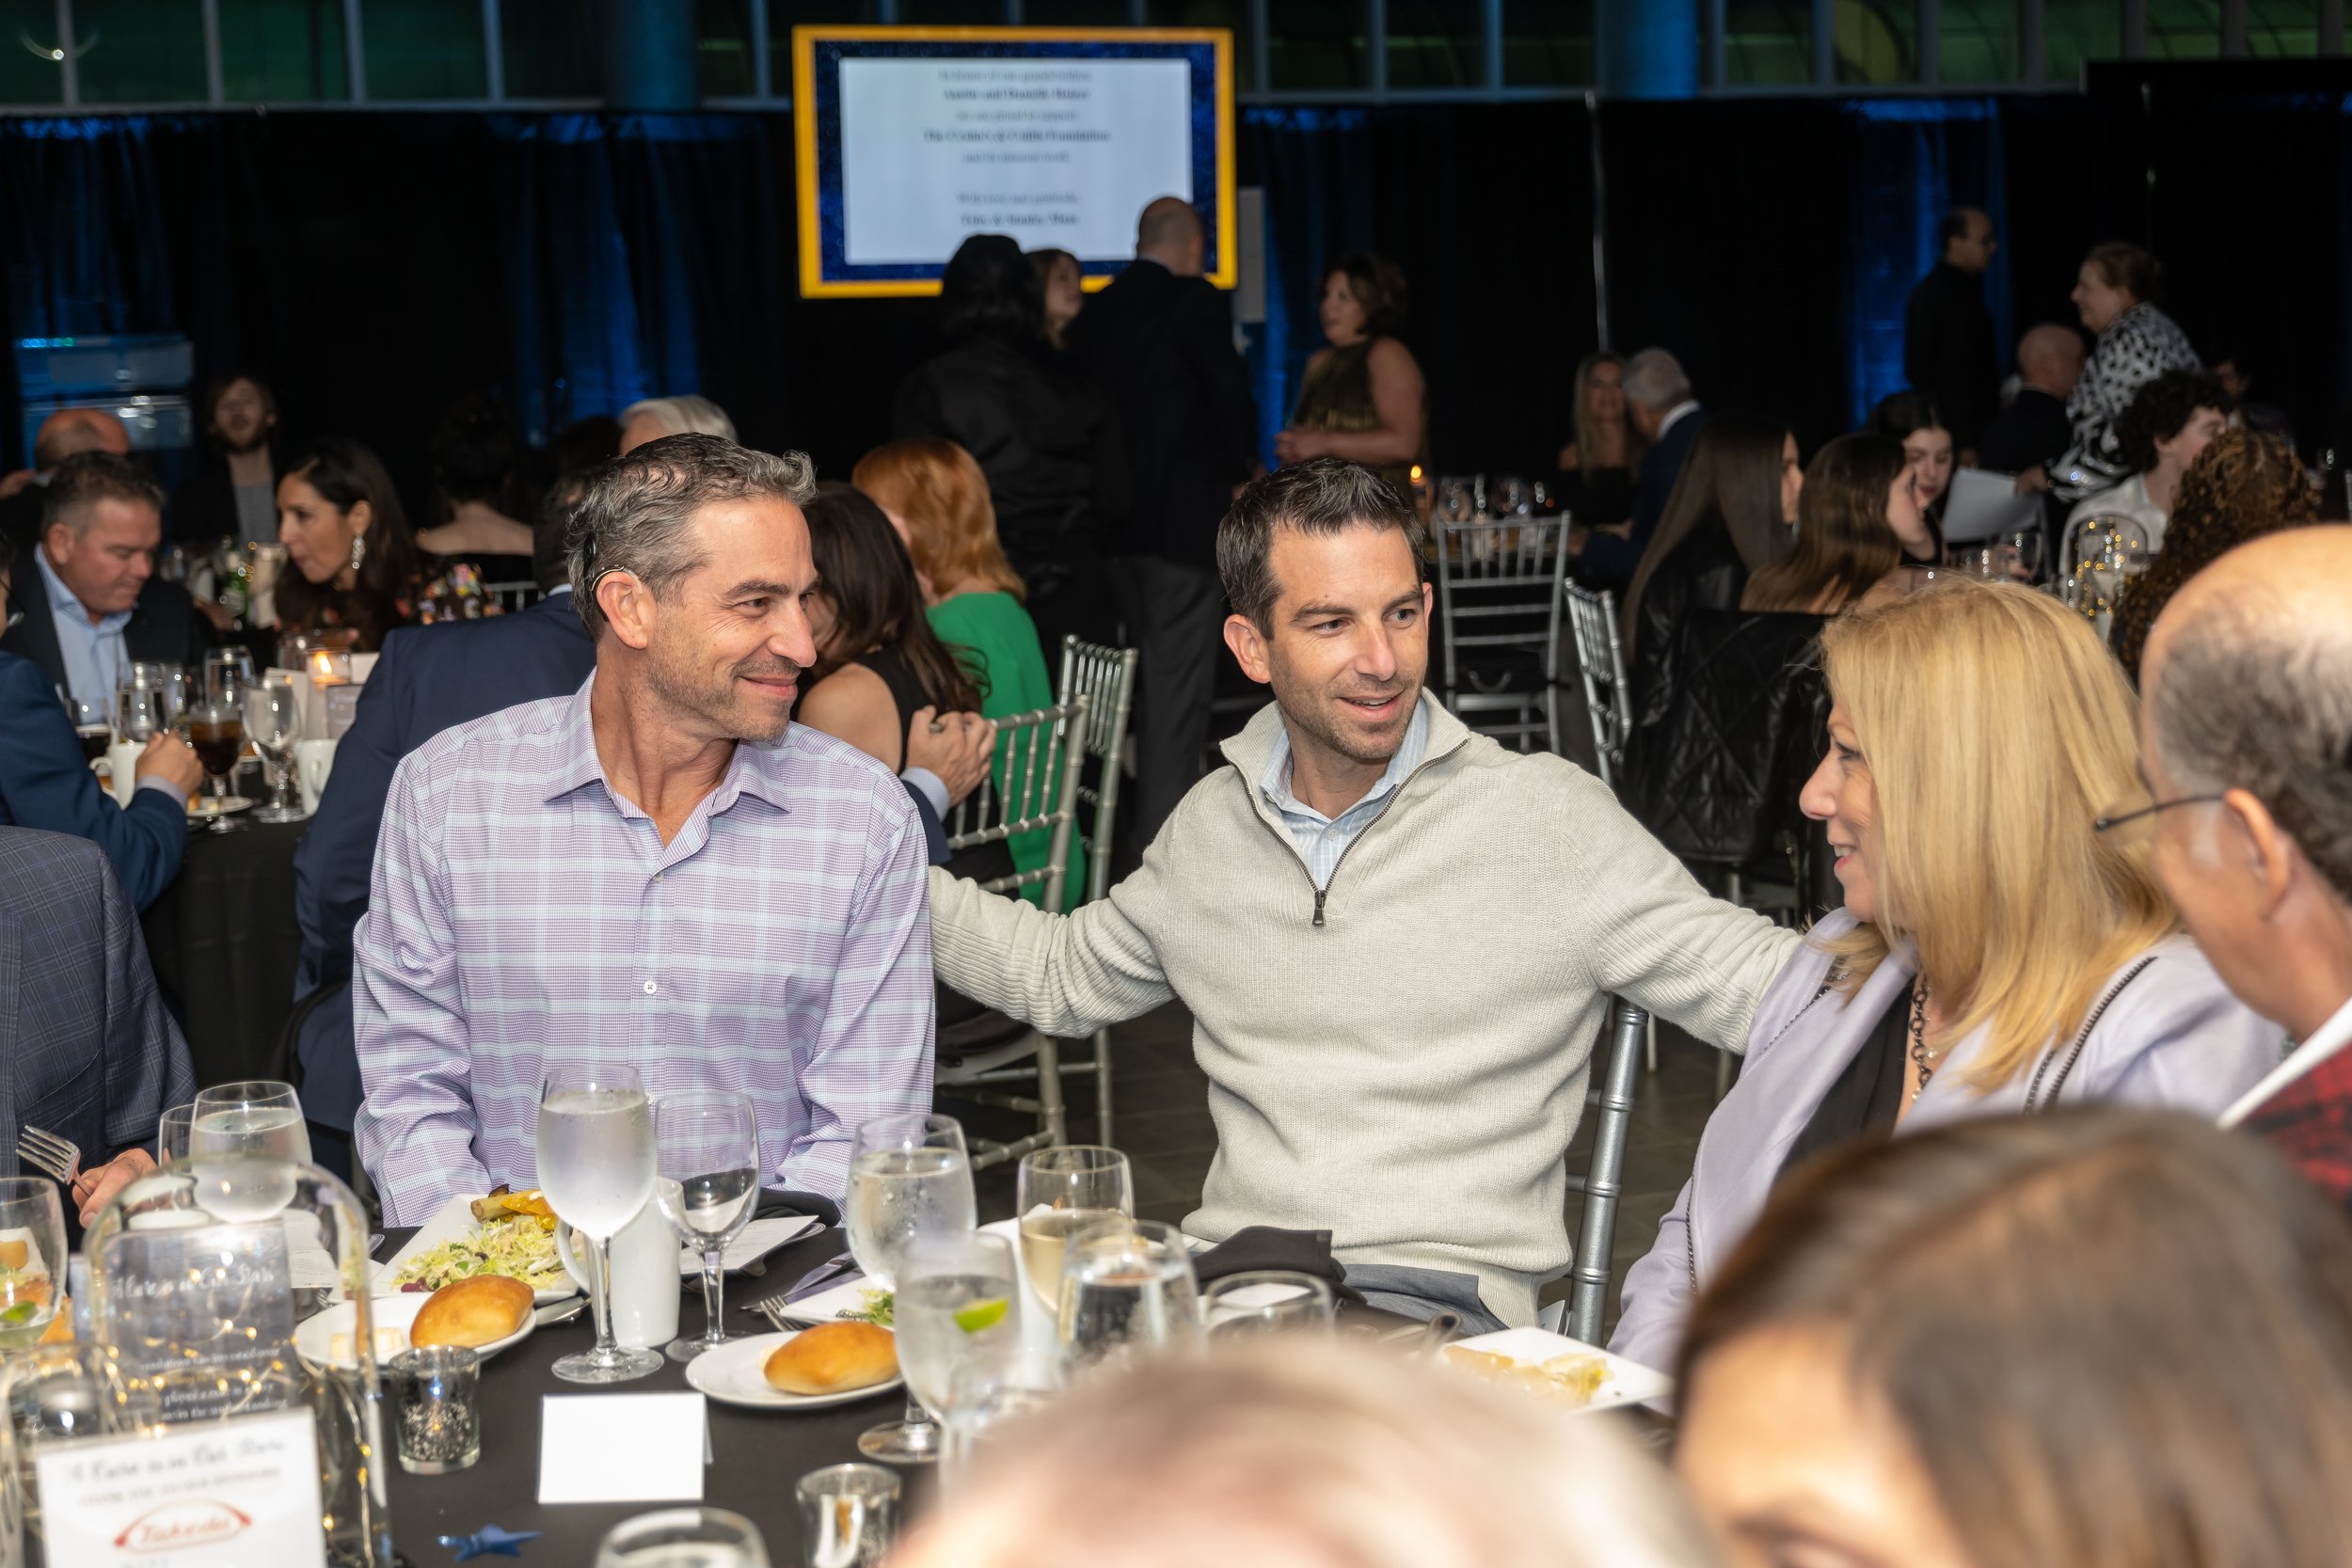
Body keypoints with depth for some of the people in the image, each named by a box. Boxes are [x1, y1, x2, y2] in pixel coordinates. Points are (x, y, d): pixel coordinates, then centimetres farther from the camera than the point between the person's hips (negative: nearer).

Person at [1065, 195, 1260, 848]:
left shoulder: (1094, 314, 11)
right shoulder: (1196, 301, -8)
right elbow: (1230, 392, -12)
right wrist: (1239, 473, 4)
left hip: (1112, 525, 7)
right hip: (1185, 521, -7)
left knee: (1130, 686, 17)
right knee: (1178, 689, -4)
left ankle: (1130, 824, 25)